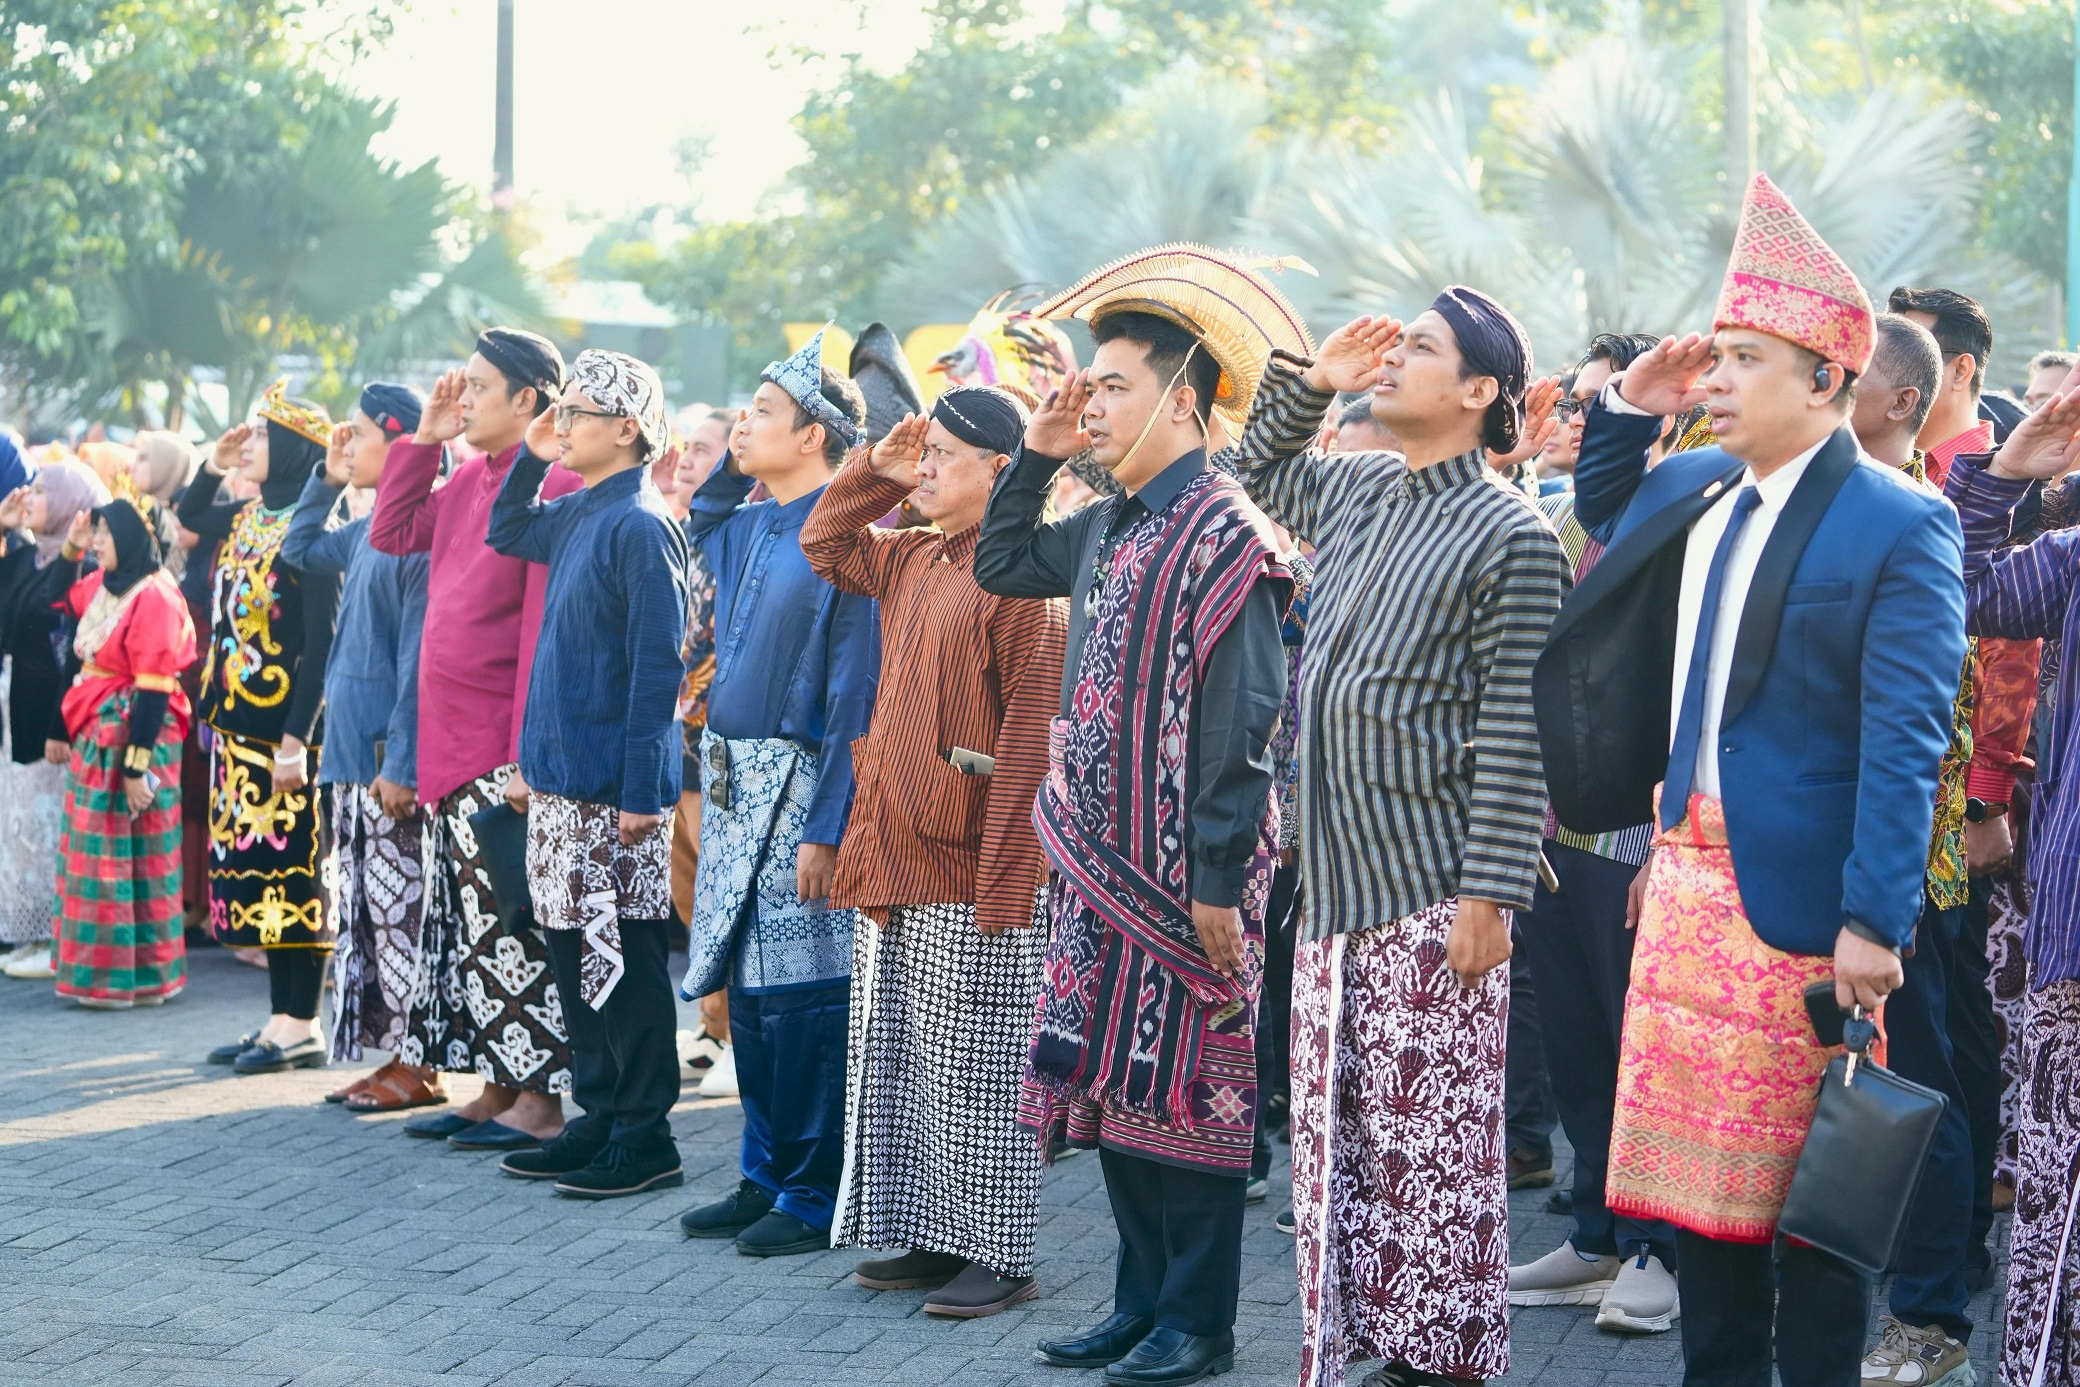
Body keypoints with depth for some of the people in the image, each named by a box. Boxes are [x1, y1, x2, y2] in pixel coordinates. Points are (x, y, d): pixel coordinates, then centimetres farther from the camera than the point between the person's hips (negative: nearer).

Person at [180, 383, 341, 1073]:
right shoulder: (247, 518, 10)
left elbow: (321, 640, -18)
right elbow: (188, 516, 33)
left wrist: (297, 737, -22)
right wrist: (213, 466, 15)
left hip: (285, 724, -9)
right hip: (240, 721, 9)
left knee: (290, 861, -4)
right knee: (255, 860, 10)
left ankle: (302, 1028, 2)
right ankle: (281, 1017, 16)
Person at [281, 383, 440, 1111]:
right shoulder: (366, 531, 11)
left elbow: (418, 657, -19)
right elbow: (299, 548, 32)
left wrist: (401, 761, -21)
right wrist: (326, 478, 18)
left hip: (391, 753, -9)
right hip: (354, 749, 9)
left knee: (398, 903, -4)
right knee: (361, 904, 12)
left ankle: (418, 1065, 3)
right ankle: (386, 1052, 18)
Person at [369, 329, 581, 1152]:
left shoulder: (553, 489, -15)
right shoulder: (466, 482, 12)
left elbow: (545, 629, -18)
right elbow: (390, 534, 22)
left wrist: (527, 756, -21)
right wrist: (424, 438, 12)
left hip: (505, 751, -9)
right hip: (452, 744, 9)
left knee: (510, 926, -5)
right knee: (469, 921, 12)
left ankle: (538, 1100, 2)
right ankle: (495, 1091, 20)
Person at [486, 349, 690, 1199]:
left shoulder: (639, 526, -15)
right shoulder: (576, 515, 11)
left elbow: (658, 665, -18)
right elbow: (507, 533, 33)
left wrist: (641, 792, -20)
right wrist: (530, 459, 15)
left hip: (613, 787, -9)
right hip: (560, 779, 9)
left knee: (622, 959, -2)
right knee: (573, 952, 13)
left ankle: (646, 1138, 5)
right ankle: (600, 1120, 21)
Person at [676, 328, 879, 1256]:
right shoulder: (749, 527, 10)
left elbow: (854, 693, -17)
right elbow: (701, 528, 36)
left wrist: (826, 826, -20)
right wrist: (725, 471, 15)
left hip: (799, 786, -8)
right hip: (732, 782, 8)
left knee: (804, 990, -3)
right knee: (748, 988, 12)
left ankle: (814, 1196, 5)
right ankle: (766, 1175, 22)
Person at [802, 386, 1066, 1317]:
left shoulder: (1022, 579, -14)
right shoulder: (911, 563, 12)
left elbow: (1030, 740, -17)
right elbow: (823, 542, 30)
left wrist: (1004, 881, -20)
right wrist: (876, 471, 12)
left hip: (969, 875, -9)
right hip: (892, 865, 9)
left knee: (975, 1072, -2)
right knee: (898, 1066, 13)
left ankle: (998, 1258, 7)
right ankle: (929, 1239, 22)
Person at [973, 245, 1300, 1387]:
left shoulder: (1223, 537, -15)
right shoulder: (1106, 530, 11)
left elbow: (1239, 724, -19)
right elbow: (1002, 566, 28)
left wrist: (1218, 881, -21)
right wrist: (1037, 453, 13)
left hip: (1184, 873, -8)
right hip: (1099, 864, 9)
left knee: (1184, 1090, 0)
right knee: (1112, 1087, 12)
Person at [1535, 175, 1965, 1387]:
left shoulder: (1902, 526, -11)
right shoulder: (1693, 493, 10)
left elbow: (1905, 738, -16)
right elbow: (1603, 511, 33)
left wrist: (1876, 920, -22)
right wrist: (1631, 408, 14)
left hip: (1803, 898, -7)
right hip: (1687, 873, 7)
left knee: (1805, 1182, 2)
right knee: (1700, 1160, 13)